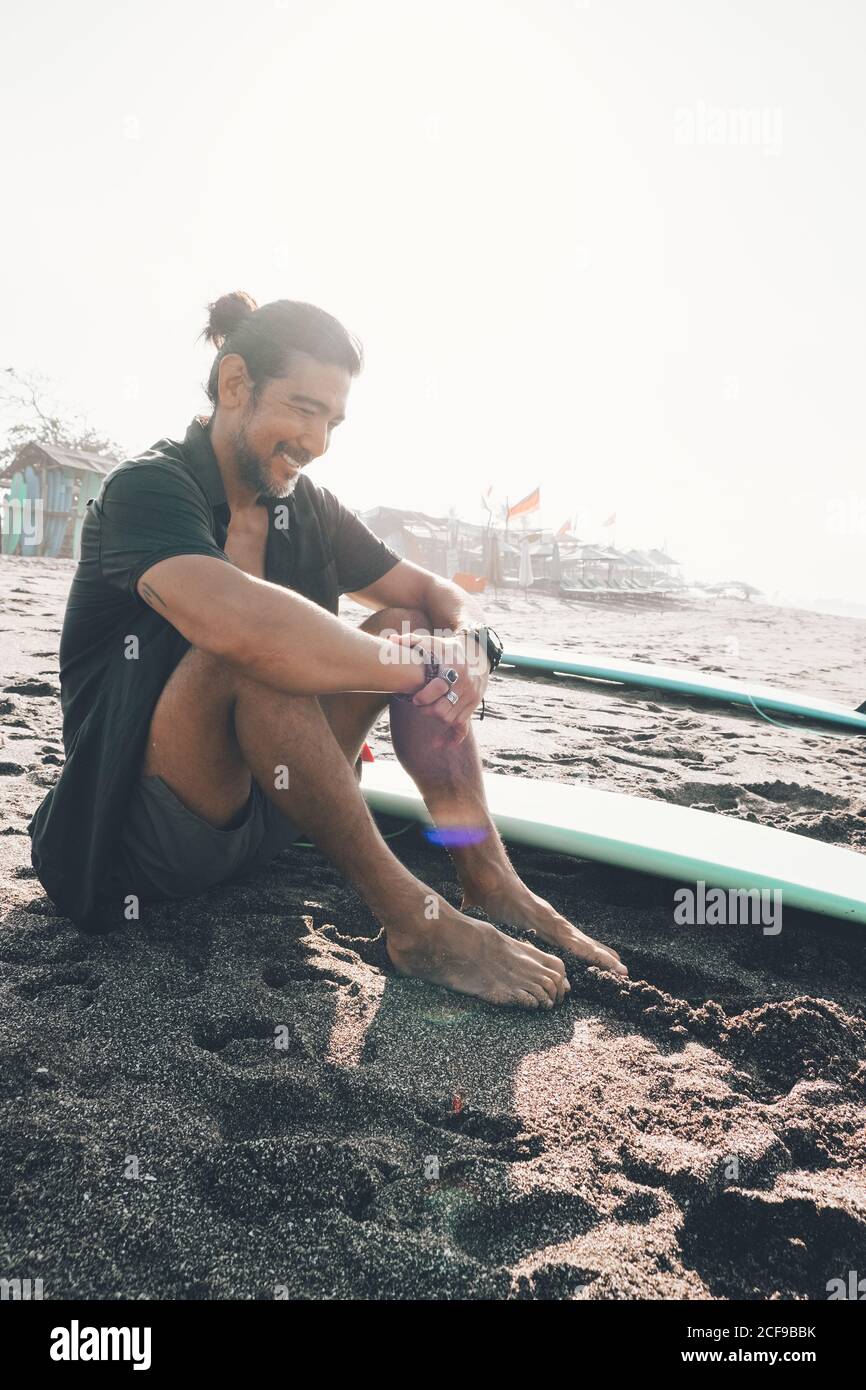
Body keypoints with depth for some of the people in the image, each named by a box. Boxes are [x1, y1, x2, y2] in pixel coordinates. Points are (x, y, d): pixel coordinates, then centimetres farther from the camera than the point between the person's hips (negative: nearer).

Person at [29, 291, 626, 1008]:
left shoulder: (306, 507, 6)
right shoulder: (145, 489, -16)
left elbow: (439, 594, 6)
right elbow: (235, 619, -37)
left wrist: (467, 646, -19)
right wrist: (423, 666, -28)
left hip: (260, 812, 7)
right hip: (137, 829, -7)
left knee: (408, 625, -4)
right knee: (256, 648, -33)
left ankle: (490, 880, -12)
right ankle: (407, 914, -25)